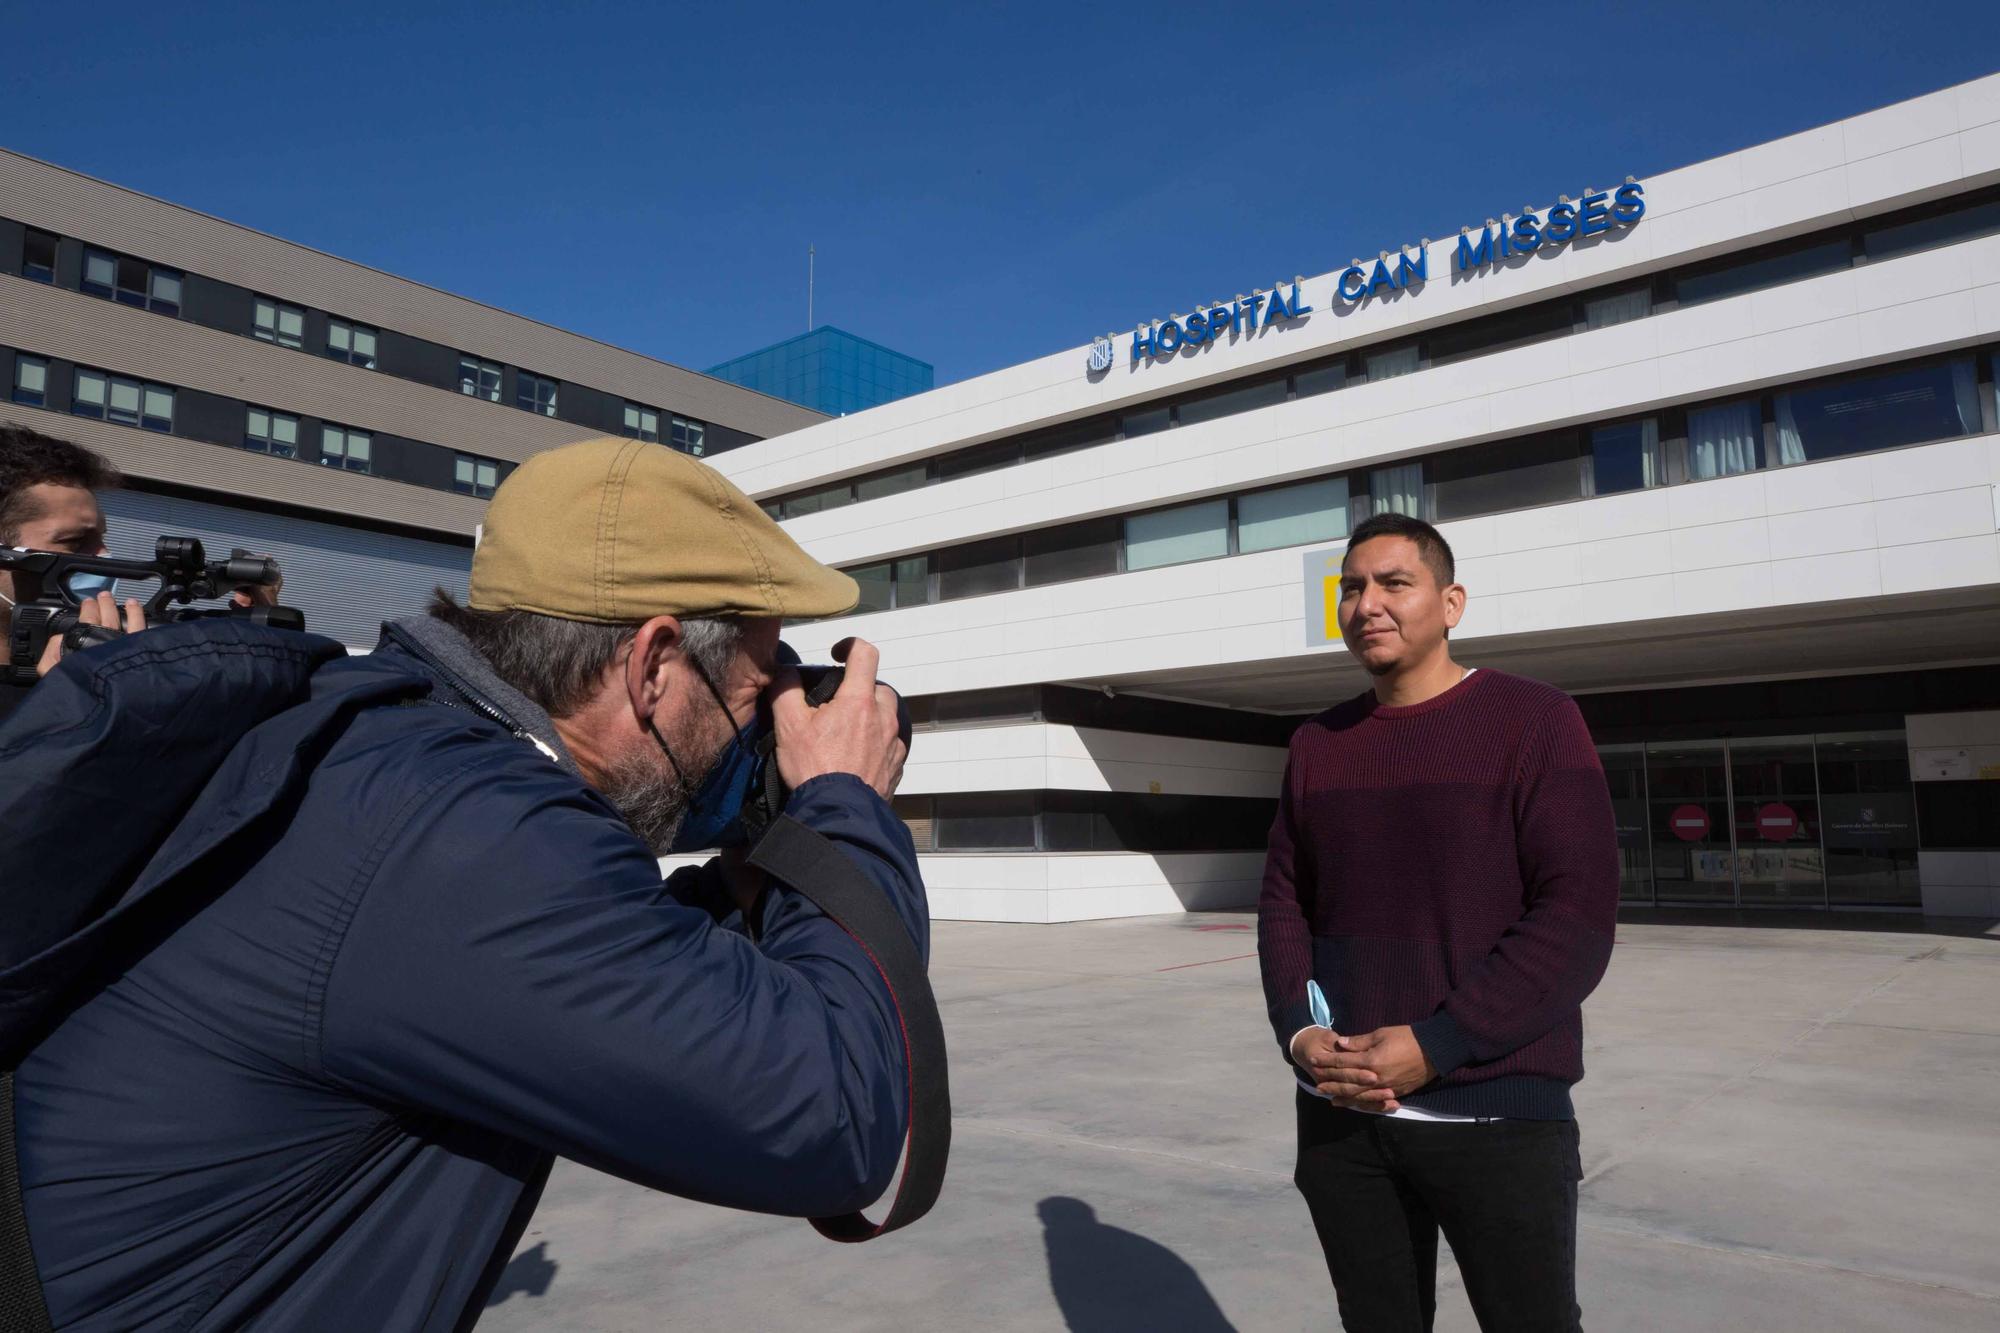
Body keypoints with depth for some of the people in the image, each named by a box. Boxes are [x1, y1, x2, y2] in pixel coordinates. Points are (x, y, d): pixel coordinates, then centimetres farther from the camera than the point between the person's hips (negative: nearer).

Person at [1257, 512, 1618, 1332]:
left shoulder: (1534, 722, -5)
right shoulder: (1317, 745, 9)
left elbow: (1578, 919, -12)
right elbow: (1283, 902, 11)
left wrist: (1435, 1046, -18)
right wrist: (1297, 1033, -6)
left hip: (1495, 1112, -4)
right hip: (1340, 1112, 4)